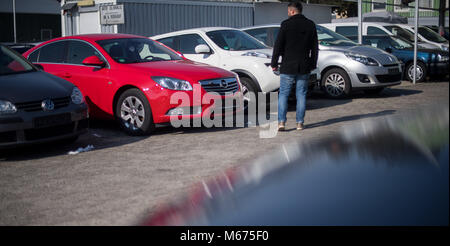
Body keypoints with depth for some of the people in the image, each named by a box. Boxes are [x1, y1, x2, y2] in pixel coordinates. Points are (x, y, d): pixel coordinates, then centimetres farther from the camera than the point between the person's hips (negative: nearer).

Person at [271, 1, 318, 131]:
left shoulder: (286, 24, -7)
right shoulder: (310, 25, 6)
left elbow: (278, 46, -8)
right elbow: (315, 47, 10)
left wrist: (274, 63, 0)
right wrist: (313, 64, 18)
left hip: (288, 67, -3)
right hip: (304, 67, 4)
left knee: (283, 94, 2)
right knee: (301, 95, 9)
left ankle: (281, 122, -7)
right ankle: (300, 123, 8)